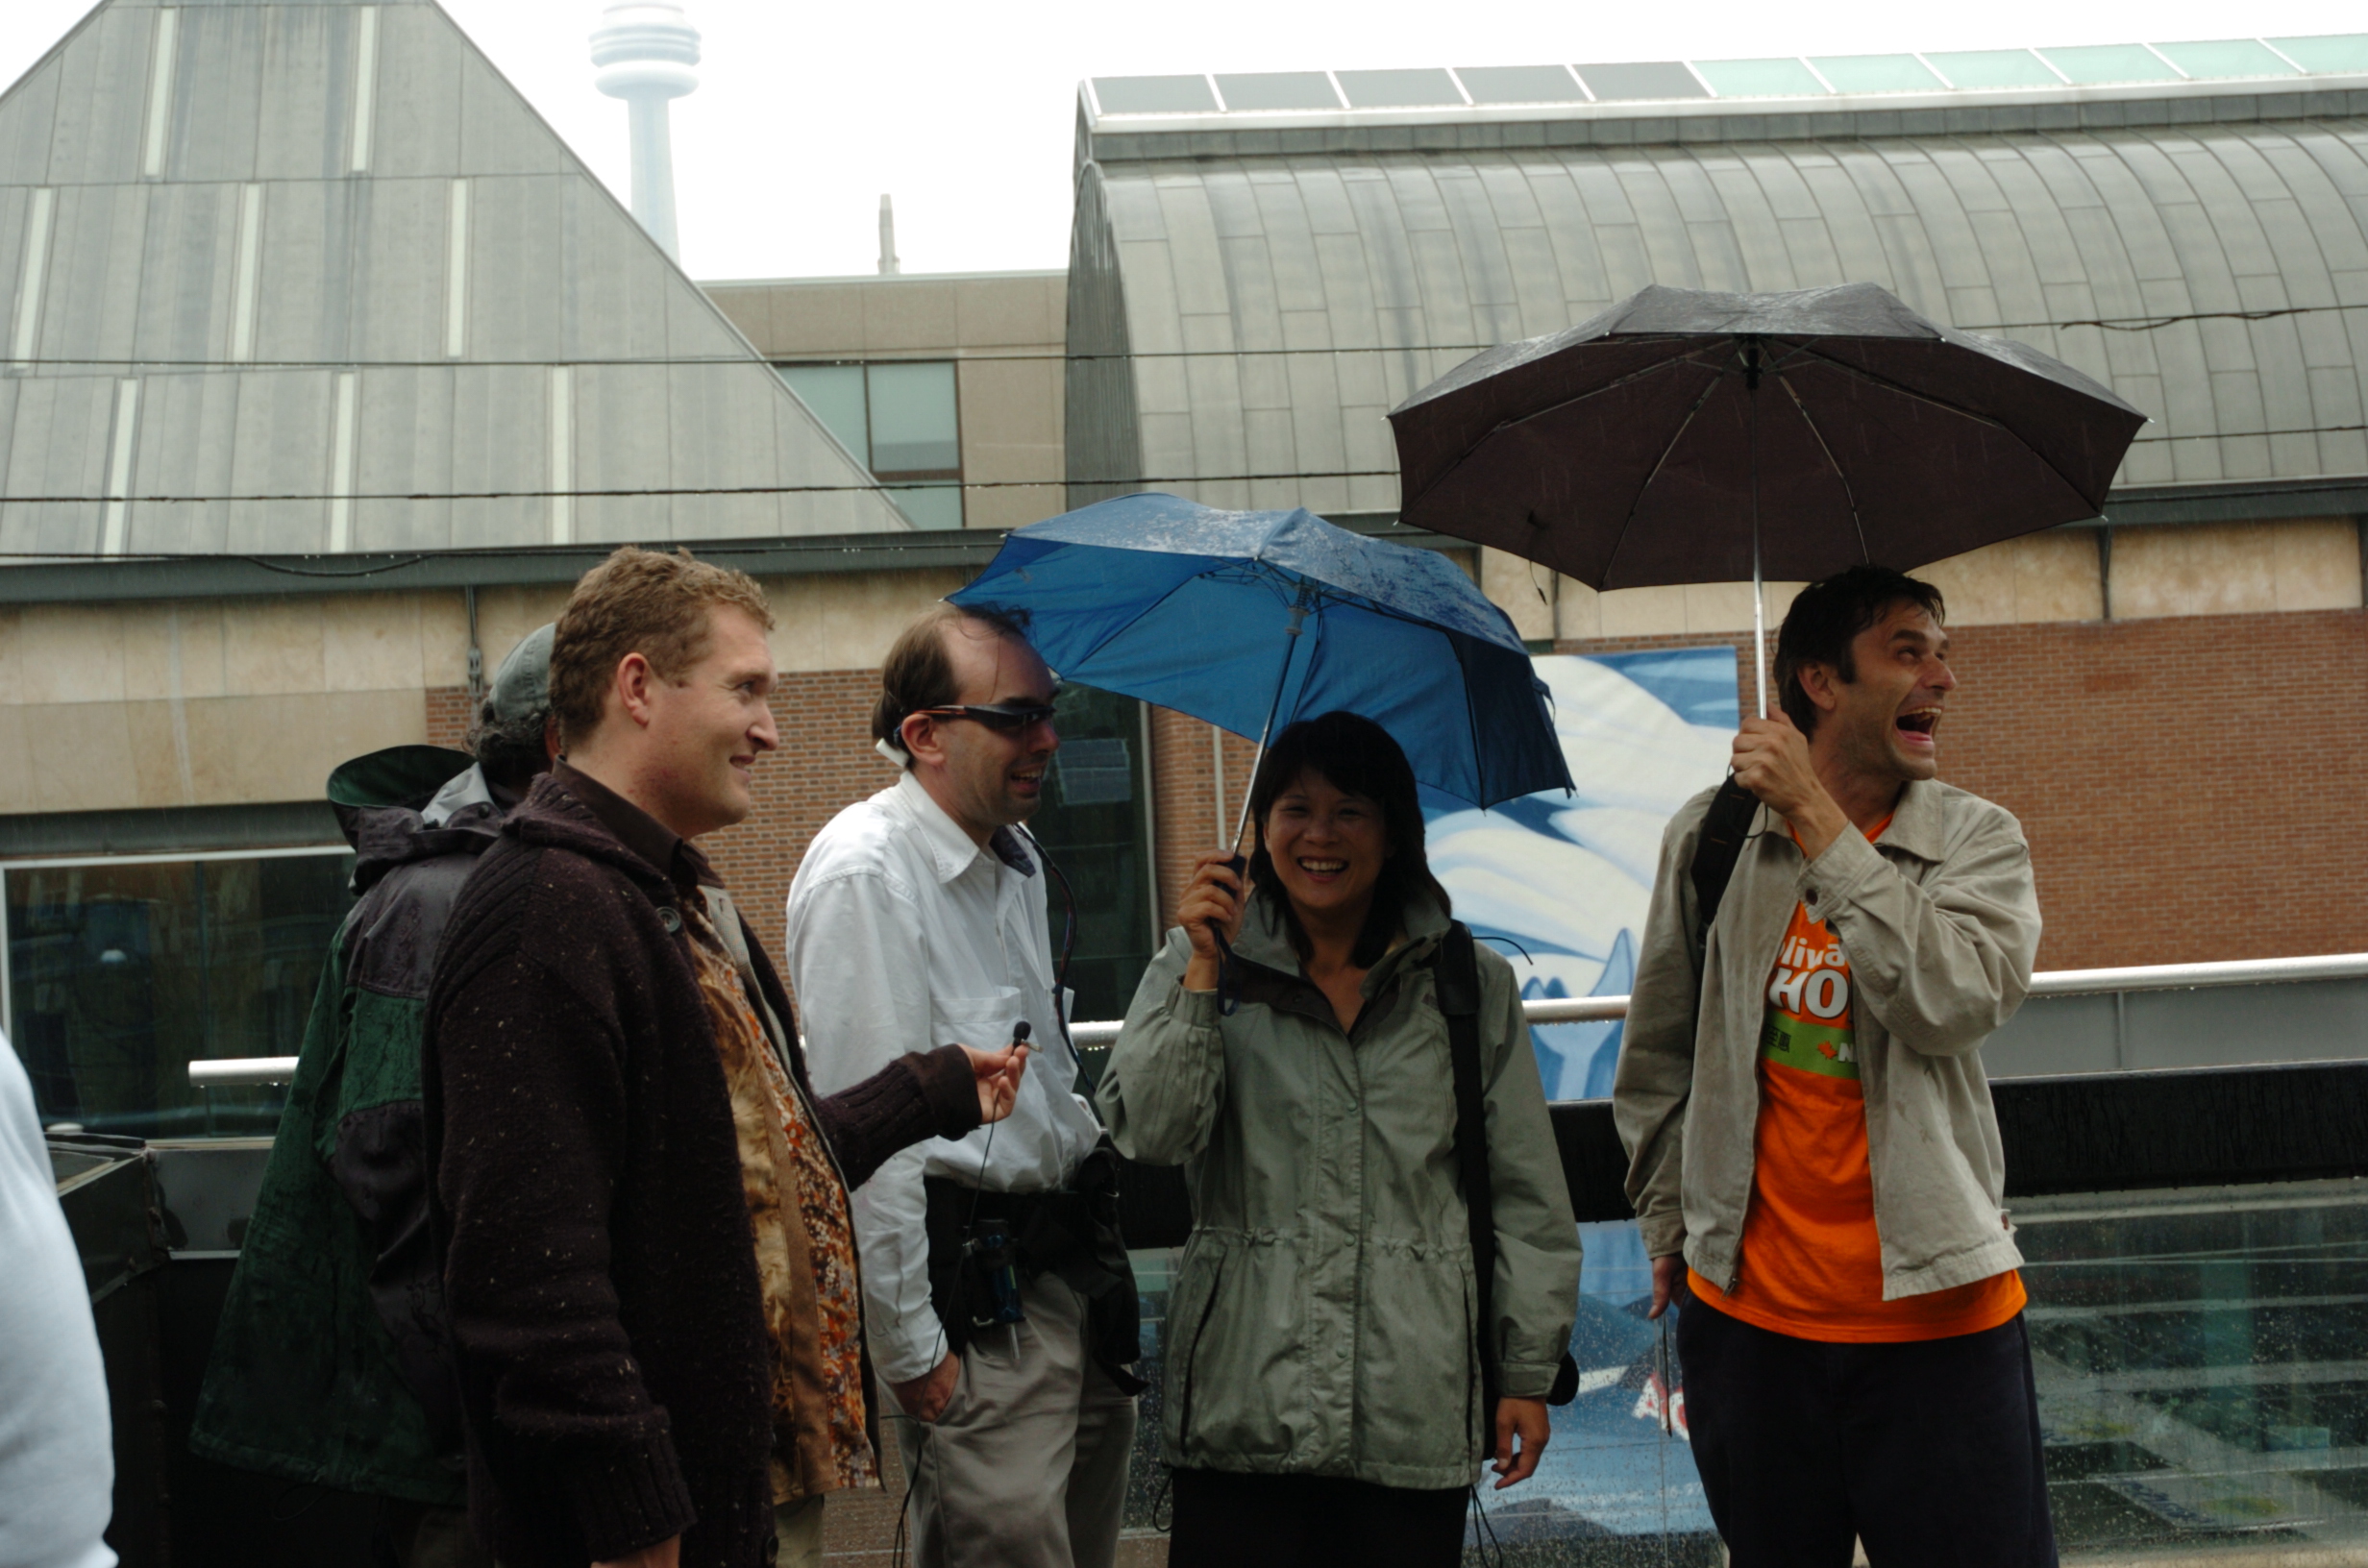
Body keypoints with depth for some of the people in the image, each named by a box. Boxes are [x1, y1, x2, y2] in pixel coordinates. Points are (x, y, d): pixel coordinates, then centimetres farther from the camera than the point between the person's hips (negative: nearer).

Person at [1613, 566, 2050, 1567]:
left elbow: (1952, 1001, -20)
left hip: (1933, 1310, -1)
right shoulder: (1711, 836, 3)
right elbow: (1658, 1054, 13)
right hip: (1746, 1306, 2)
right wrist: (1667, 1223, 15)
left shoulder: (1979, 841, 0)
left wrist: (1816, 818, -18)